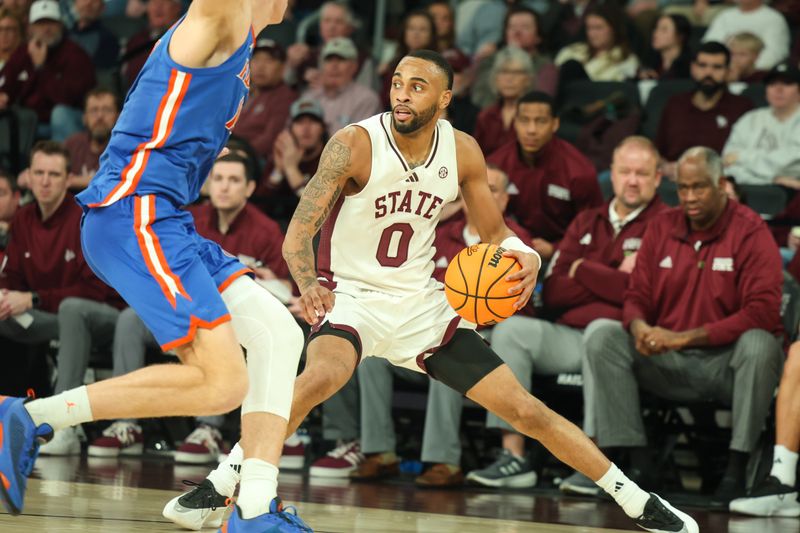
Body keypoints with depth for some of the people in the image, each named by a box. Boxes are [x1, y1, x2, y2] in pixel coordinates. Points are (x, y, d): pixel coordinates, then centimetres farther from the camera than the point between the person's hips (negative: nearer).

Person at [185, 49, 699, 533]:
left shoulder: (462, 151, -5)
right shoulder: (356, 144, -18)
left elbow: (494, 230, 9)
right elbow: (298, 233, -23)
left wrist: (526, 256, -15)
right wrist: (309, 285, -44)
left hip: (421, 302, 4)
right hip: (352, 296, -4)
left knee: (524, 409, 1)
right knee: (322, 376, -37)